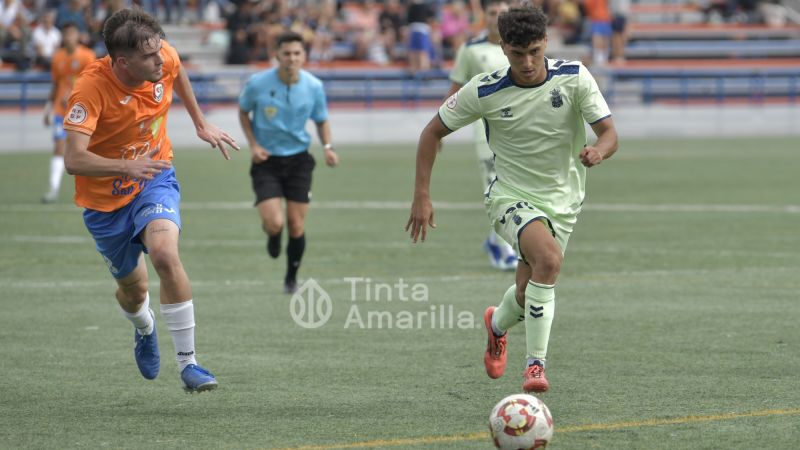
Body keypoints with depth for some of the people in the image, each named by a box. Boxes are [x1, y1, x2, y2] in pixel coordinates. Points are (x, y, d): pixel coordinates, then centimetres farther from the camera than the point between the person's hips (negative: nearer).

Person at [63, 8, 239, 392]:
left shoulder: (164, 57, -17)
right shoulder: (91, 87, -31)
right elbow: (73, 160, -39)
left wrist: (200, 123, 19)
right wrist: (127, 166, -53)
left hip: (155, 179, 2)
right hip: (105, 198, -1)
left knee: (165, 254, -28)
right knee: (133, 288, 13)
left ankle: (187, 363, -20)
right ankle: (144, 330, 54)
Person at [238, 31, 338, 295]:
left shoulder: (314, 86, -6)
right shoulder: (258, 83, -11)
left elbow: (321, 121, 9)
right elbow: (243, 111, 7)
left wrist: (327, 147, -9)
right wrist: (253, 144, -5)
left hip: (298, 160, 2)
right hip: (266, 161, -2)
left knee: (296, 226, 0)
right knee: (274, 223, -17)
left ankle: (291, 278, 24)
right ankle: (273, 238, 23)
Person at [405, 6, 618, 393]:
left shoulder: (574, 78, -12)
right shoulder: (484, 91, -15)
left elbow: (609, 134, -12)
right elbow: (433, 132, -3)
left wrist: (598, 151, -37)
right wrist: (421, 197, -8)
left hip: (563, 201, 3)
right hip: (513, 197, -3)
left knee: (528, 295, 7)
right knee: (549, 259, -31)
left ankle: (498, 324, 46)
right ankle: (536, 364, -23)